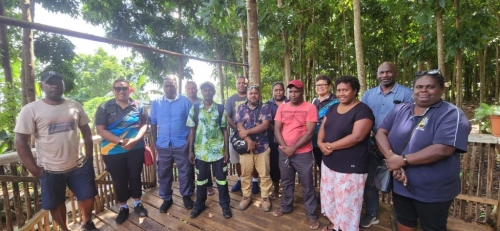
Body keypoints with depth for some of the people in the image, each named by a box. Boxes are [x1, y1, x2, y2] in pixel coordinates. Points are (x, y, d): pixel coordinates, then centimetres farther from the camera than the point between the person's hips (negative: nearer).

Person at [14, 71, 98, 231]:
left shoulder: (75, 106, 1)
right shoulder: (30, 110, -9)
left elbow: (86, 130, 8)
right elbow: (21, 141, -8)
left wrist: (89, 156, 5)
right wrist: (33, 168, -10)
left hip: (79, 165, 2)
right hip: (50, 170, -2)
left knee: (88, 198, 12)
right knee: (56, 204, 15)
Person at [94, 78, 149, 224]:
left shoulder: (138, 106, 1)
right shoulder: (104, 108, -3)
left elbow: (144, 125, 1)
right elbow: (101, 130, -8)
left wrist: (135, 139, -17)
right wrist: (120, 141, -20)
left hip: (136, 149, 1)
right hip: (113, 152, -1)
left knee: (135, 177, 13)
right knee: (119, 181, 11)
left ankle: (137, 204, 33)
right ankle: (123, 208, 32)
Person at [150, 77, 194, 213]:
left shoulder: (185, 101, -2)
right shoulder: (156, 103, 4)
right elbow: (153, 123, 7)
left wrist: (190, 140, -5)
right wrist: (155, 142, 5)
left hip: (182, 144, -2)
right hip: (162, 145, 2)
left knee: (184, 172, 10)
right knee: (163, 173, 13)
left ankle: (186, 196, 30)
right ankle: (166, 198, 31)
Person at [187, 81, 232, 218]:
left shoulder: (221, 109, 1)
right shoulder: (195, 109, 2)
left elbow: (225, 130, 1)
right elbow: (192, 130, 3)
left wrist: (226, 150, -3)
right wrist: (191, 151, 0)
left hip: (218, 150, 0)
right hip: (201, 151, 1)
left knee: (221, 178, 9)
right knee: (201, 179, 15)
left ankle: (225, 205, 26)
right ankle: (199, 205, 33)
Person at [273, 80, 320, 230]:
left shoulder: (310, 108, -7)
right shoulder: (282, 108, 4)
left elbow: (309, 132, -13)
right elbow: (277, 129, 2)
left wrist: (293, 148, -16)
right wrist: (285, 147, -11)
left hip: (303, 153, -3)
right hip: (284, 152, 4)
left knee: (307, 185, 9)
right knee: (286, 182, 19)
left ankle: (311, 214, 27)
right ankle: (286, 206, 39)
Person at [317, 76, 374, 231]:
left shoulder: (363, 110, -13)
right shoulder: (332, 108, 8)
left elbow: (357, 137, -23)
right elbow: (322, 128, 8)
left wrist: (331, 146, -17)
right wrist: (320, 143, -13)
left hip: (350, 167, -7)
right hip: (328, 163, 7)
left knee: (347, 203, 7)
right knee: (330, 197, 21)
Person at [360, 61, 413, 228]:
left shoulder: (406, 93, -5)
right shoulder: (368, 94, 7)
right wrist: (373, 134, -12)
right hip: (372, 145, 4)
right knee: (370, 181, 14)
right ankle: (371, 214, 34)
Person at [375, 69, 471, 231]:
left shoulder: (451, 114, -12)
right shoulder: (400, 110, 2)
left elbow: (442, 149, -25)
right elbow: (380, 133, -4)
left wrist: (403, 160, -22)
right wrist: (392, 158, -19)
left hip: (433, 192, -4)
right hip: (401, 186, 4)